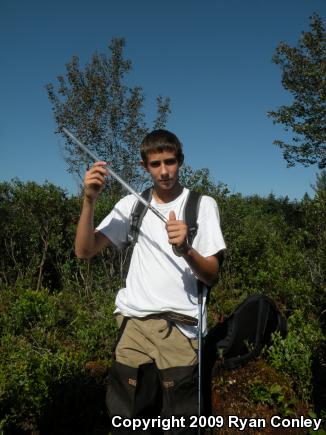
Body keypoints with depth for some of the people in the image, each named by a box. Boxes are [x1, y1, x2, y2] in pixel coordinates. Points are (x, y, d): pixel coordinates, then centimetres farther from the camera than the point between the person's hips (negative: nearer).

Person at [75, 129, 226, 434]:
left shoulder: (202, 204, 0)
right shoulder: (131, 205, 9)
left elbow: (211, 277, -4)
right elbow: (84, 251, 1)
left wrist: (185, 250, -25)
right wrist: (90, 199, -12)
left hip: (180, 327, -2)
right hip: (132, 323, 3)